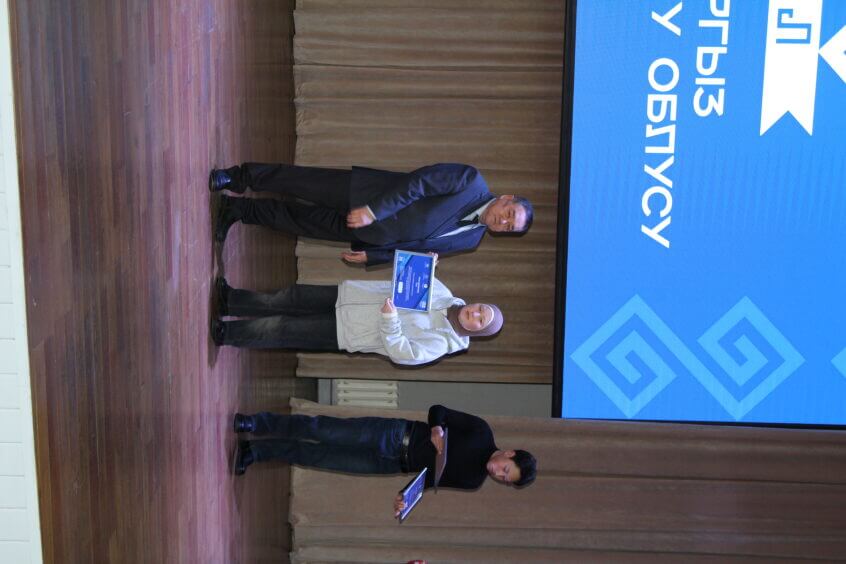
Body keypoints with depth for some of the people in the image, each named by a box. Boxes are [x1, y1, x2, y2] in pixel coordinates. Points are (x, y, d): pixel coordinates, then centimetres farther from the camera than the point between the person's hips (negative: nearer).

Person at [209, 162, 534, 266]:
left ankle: (239, 209, 16)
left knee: (301, 222, 3)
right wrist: (373, 210, -26)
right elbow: (420, 181, -18)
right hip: (362, 198, -3)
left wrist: (370, 256, -4)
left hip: (369, 235, 3)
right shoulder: (472, 182, -12)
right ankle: (242, 177, 8)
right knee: (303, 183, -11)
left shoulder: (469, 241, 3)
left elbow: (414, 247, 4)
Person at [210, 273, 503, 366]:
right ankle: (230, 300, 16)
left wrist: (389, 319, -33)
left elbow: (401, 352, -23)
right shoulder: (441, 293, 1)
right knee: (288, 298, 2)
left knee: (280, 331, -8)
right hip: (346, 295, 5)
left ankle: (227, 333, 9)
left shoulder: (440, 343, -15)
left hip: (344, 332, -5)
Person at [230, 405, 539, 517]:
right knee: (325, 431, -16)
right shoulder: (482, 432, -6)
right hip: (398, 435, -1)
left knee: (319, 457, -7)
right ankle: (255, 423, -3)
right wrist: (436, 428, -21)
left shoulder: (472, 482, -1)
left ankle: (254, 451, 4)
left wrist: (405, 497, -14)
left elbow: (431, 479, 2)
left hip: (393, 465, 1)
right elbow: (437, 409, -1)